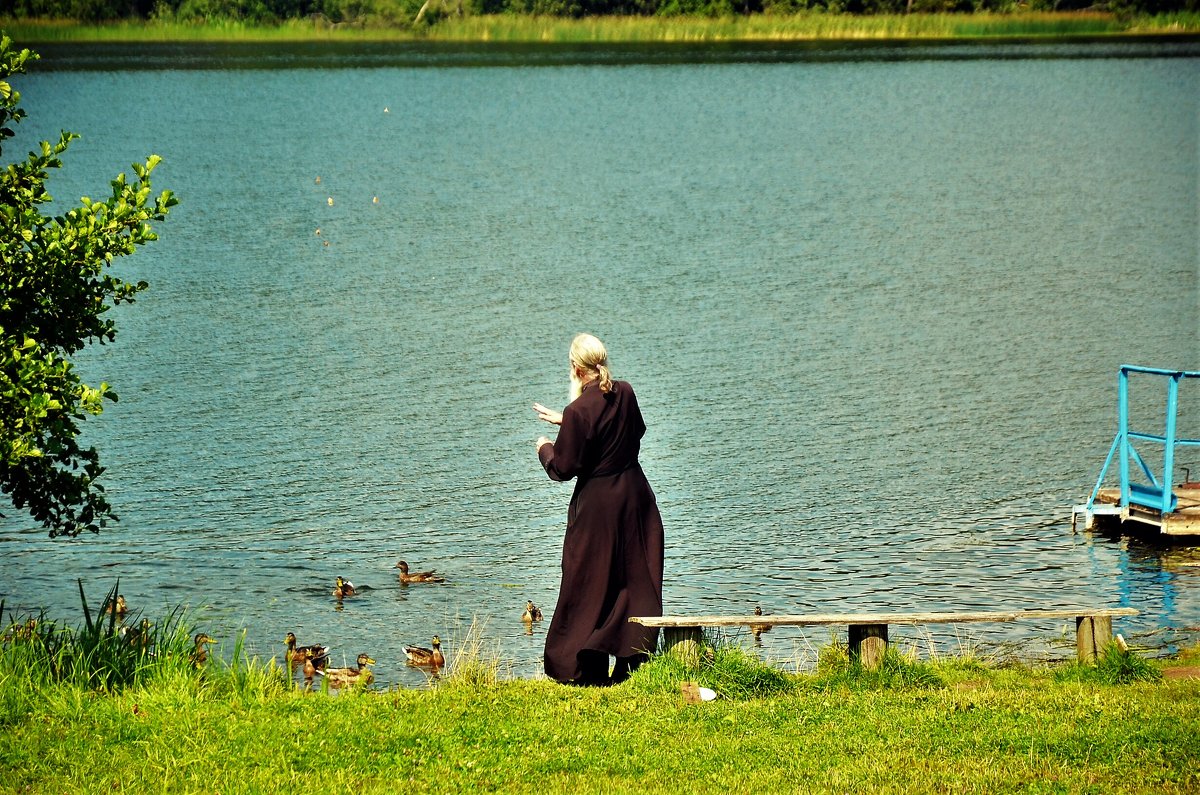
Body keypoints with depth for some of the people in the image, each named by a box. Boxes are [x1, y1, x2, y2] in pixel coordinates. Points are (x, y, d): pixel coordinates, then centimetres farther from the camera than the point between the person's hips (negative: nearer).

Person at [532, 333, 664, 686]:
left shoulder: (579, 411, -21)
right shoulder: (626, 394, -2)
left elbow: (563, 468, -16)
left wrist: (545, 449, 8)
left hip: (598, 504, -6)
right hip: (636, 496, 6)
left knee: (589, 587, 5)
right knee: (638, 579, 11)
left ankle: (584, 668, 8)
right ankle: (634, 662, 12)